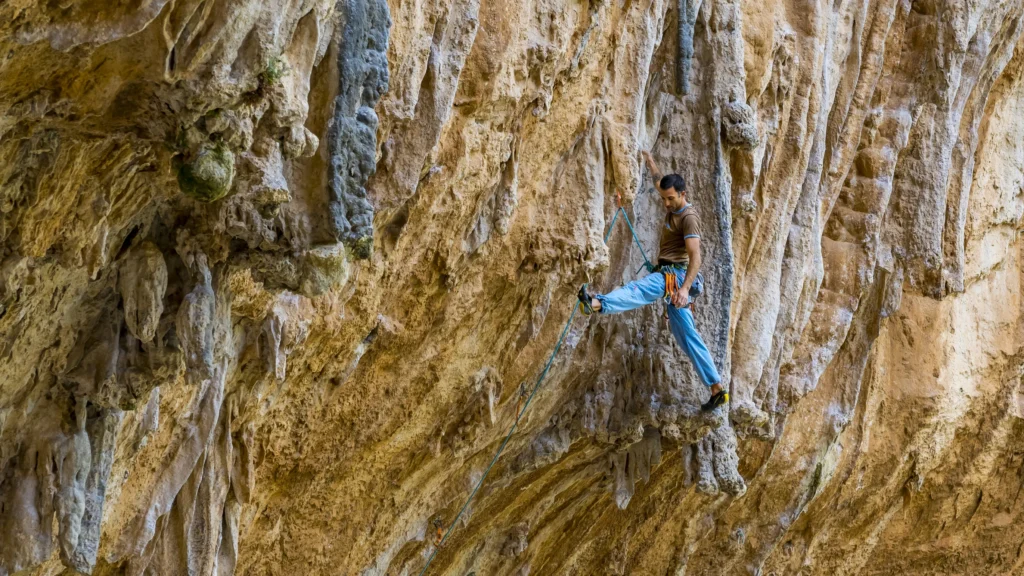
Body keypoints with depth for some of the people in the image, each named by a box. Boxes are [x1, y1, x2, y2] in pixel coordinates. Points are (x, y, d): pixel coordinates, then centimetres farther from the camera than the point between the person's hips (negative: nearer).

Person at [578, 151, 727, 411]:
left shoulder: (689, 217, -10)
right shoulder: (673, 208, 18)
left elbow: (695, 256, -21)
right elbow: (660, 182, 39)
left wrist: (685, 287, -32)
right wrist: (650, 161, 52)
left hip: (673, 275, -9)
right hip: (669, 278, 9)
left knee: (636, 290, -37)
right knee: (687, 336, 6)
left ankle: (597, 304, -66)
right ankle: (717, 389, 4)